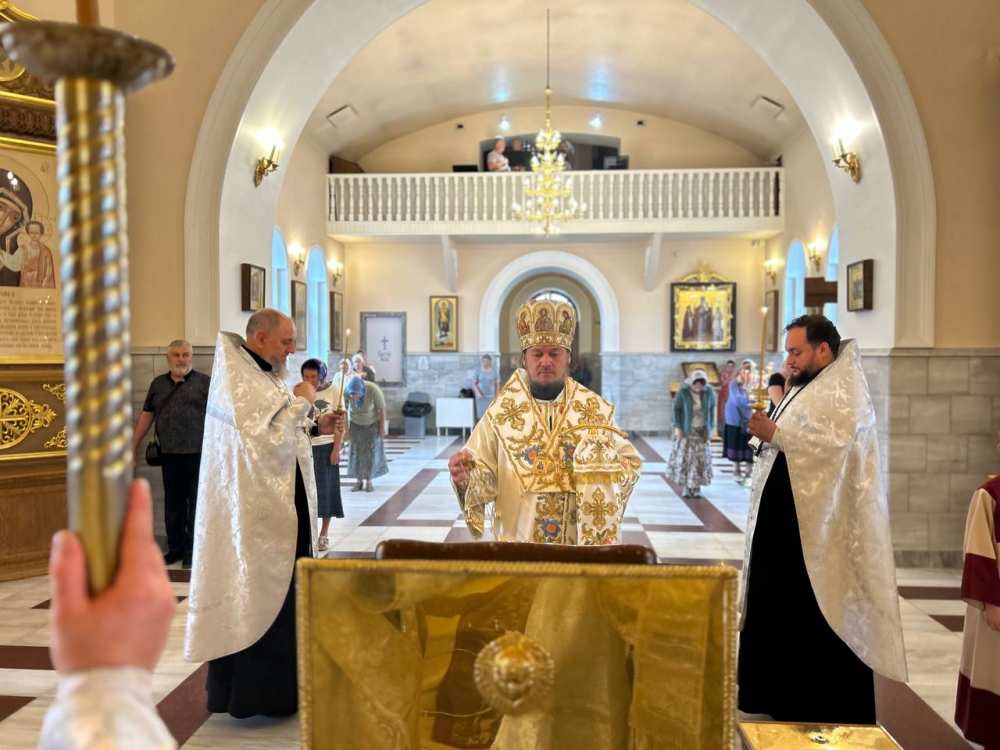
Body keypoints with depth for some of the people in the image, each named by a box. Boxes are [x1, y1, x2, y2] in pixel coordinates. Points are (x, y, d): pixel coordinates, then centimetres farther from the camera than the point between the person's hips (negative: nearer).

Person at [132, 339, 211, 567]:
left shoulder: (205, 382, 0)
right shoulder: (158, 384, 13)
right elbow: (146, 415, 17)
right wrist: (133, 444, 15)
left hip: (198, 453, -4)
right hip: (169, 454, 4)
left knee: (196, 502, 2)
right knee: (172, 502, 11)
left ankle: (192, 551, 12)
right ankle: (175, 547, 23)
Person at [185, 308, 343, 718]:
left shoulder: (262, 374, 12)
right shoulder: (236, 379, -18)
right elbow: (267, 439, -24)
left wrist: (315, 427, 6)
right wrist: (300, 401, -12)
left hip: (280, 506, 10)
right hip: (255, 511, -10)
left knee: (279, 591, 16)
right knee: (260, 596, 0)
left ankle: (280, 680, 28)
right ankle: (255, 689, 14)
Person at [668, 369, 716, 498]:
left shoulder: (709, 391, -7)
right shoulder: (683, 392, -12)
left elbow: (712, 408, 6)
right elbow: (676, 408, -4)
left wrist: (710, 427, 5)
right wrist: (677, 427, -8)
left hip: (702, 430, 1)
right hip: (686, 430, -1)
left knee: (700, 458, -2)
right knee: (685, 457, -4)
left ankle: (696, 487, 8)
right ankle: (687, 486, 6)